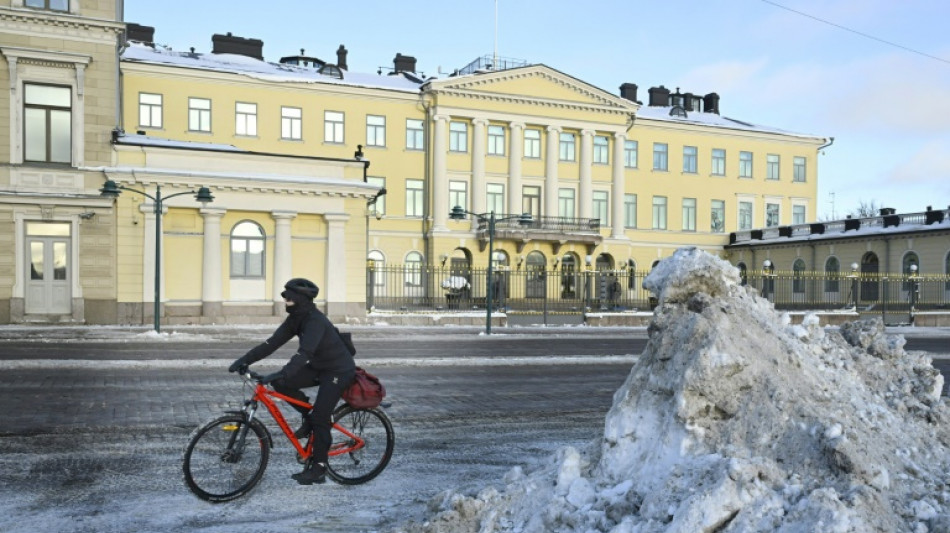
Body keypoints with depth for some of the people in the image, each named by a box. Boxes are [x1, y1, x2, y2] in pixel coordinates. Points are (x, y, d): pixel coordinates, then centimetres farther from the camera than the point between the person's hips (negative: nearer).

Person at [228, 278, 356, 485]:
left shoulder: (316, 321, -28)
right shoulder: (296, 319, -2)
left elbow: (304, 353, -39)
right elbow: (273, 342, -6)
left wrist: (281, 374, -50)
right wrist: (245, 359, -14)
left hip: (338, 370, -8)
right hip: (319, 367, 8)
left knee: (320, 418, -10)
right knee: (280, 384, -8)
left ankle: (318, 469, 4)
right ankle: (309, 416, 11)